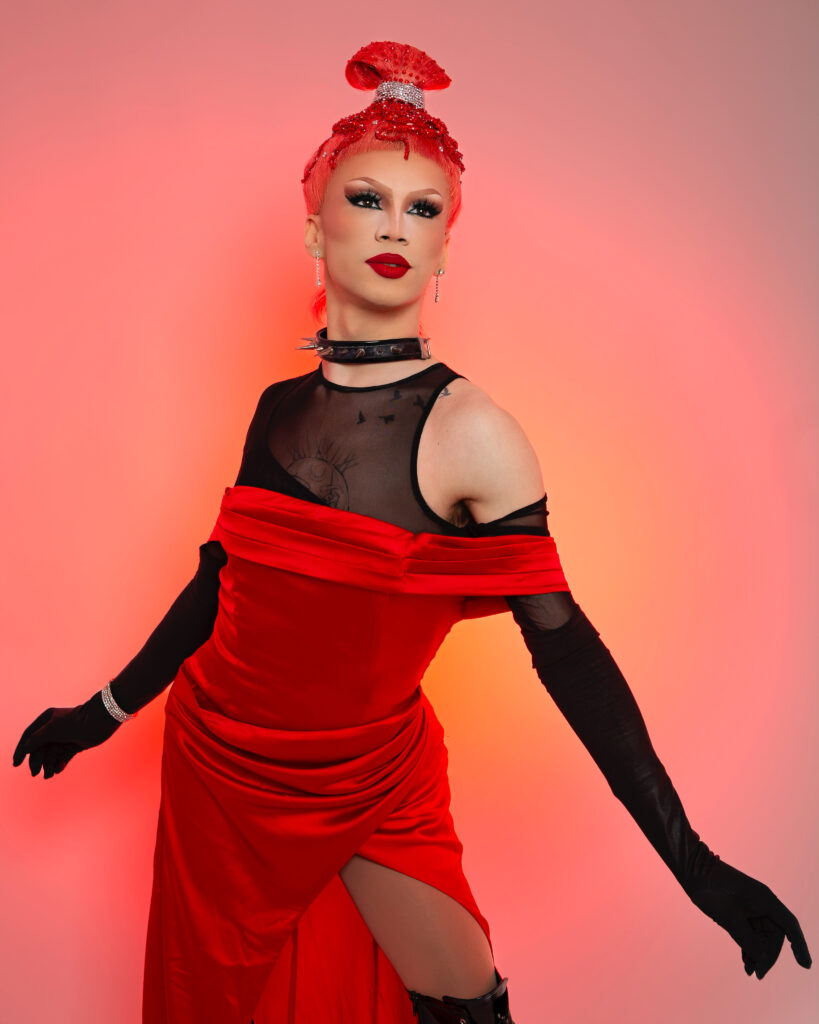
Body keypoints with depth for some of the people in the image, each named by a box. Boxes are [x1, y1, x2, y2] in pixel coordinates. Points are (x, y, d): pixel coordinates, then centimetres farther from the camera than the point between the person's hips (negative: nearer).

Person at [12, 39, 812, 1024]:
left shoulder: (472, 432, -18)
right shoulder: (280, 408, -4)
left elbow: (564, 647, -18)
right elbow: (221, 578, 6)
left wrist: (693, 862, -17)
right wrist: (106, 710, 15)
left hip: (372, 794, -4)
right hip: (215, 768, 4)